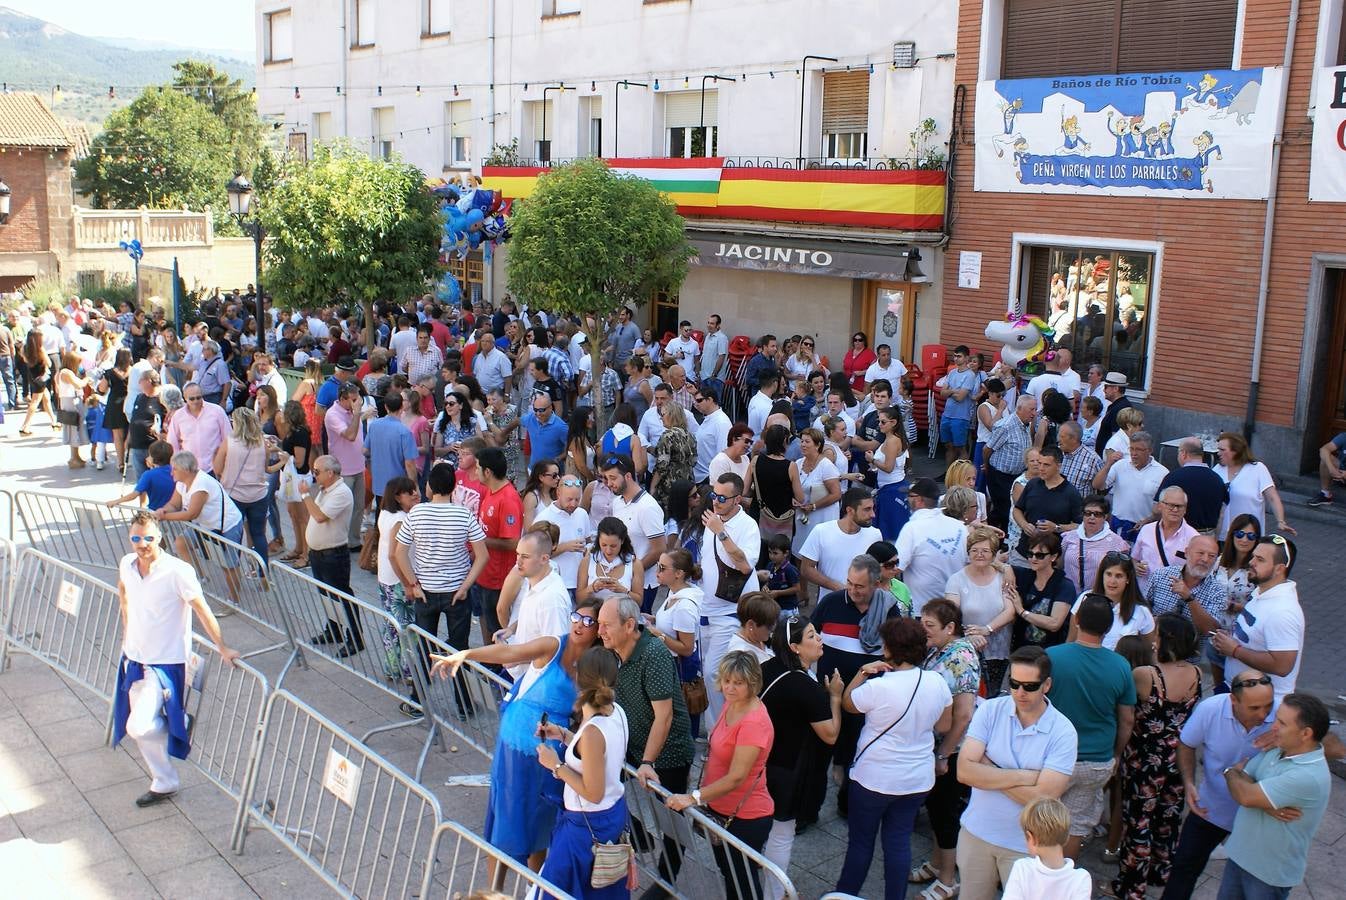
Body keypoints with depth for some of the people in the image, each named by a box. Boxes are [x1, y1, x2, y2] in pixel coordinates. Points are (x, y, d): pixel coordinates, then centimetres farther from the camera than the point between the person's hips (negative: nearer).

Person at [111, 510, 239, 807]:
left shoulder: (178, 572, -21)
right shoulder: (126, 564, -3)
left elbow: (202, 610, -16)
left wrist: (222, 648, -12)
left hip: (165, 663, -6)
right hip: (134, 658, 6)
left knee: (139, 727, -16)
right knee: (142, 727, 14)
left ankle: (180, 727, 15)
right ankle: (164, 783, 32)